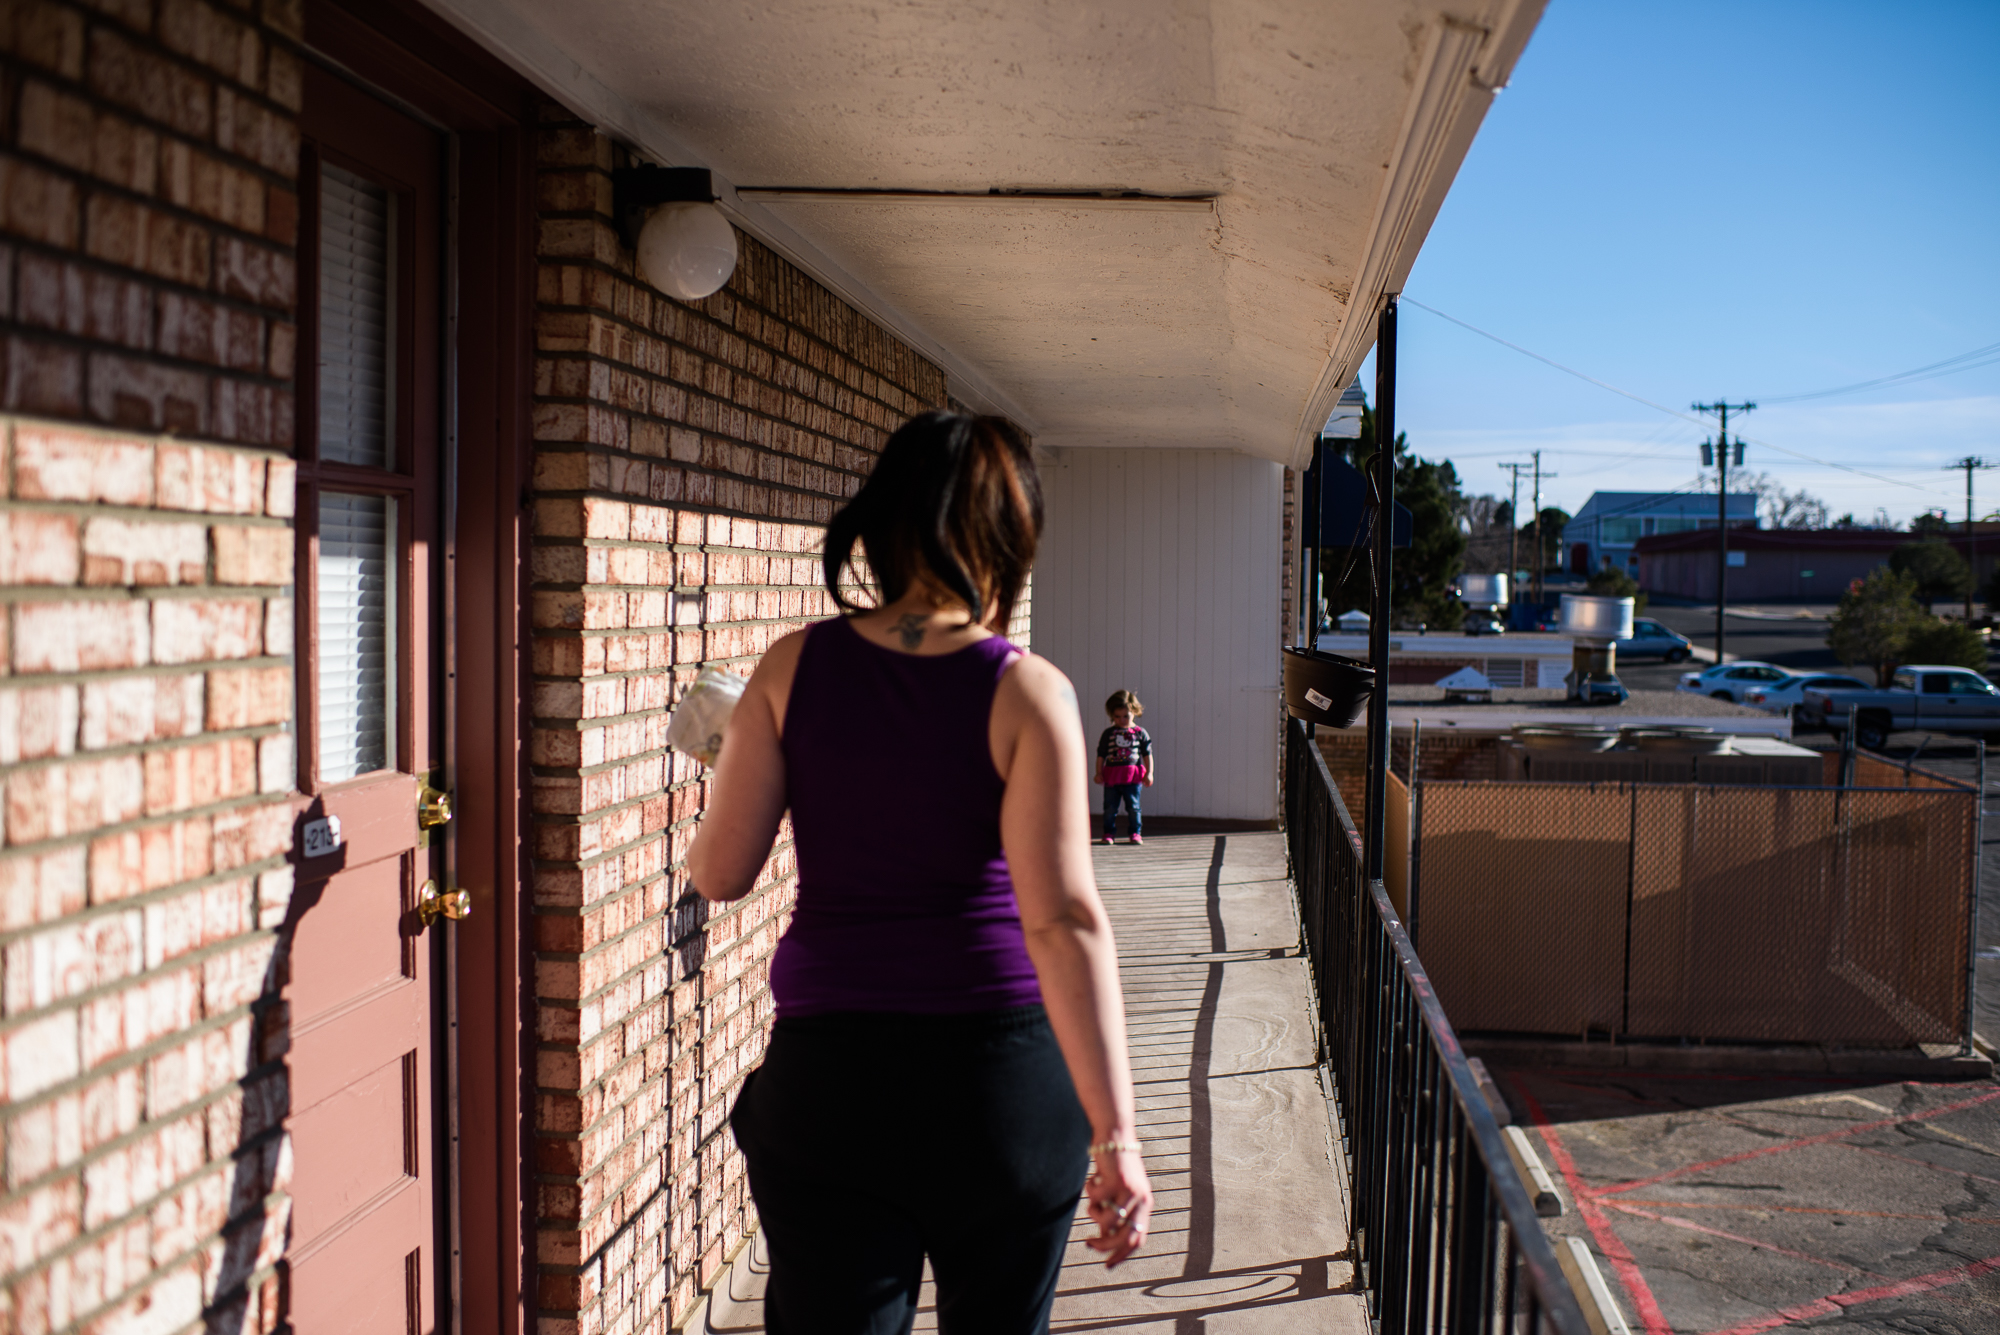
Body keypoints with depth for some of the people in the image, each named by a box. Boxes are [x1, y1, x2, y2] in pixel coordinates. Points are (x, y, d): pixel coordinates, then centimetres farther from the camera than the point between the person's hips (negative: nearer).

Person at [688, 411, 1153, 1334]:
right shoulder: (1026, 694, -10)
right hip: (1003, 1075, -1)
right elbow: (1063, 920, -17)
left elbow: (718, 873, 0)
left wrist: (732, 758, 21)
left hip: (826, 1078, 1)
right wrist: (1115, 1134, -15)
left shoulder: (794, 667, -3)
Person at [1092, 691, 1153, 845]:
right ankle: (1108, 833, 11)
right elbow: (1101, 754, 9)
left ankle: (1136, 833, 10)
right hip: (1111, 777, 1)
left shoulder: (1140, 733, 5)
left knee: (1133, 806, 1)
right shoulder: (1108, 734, 7)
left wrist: (1149, 773, 1)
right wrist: (1099, 772, 3)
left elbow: (1147, 754, 7)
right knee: (1110, 807, 3)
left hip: (1133, 776, -1)